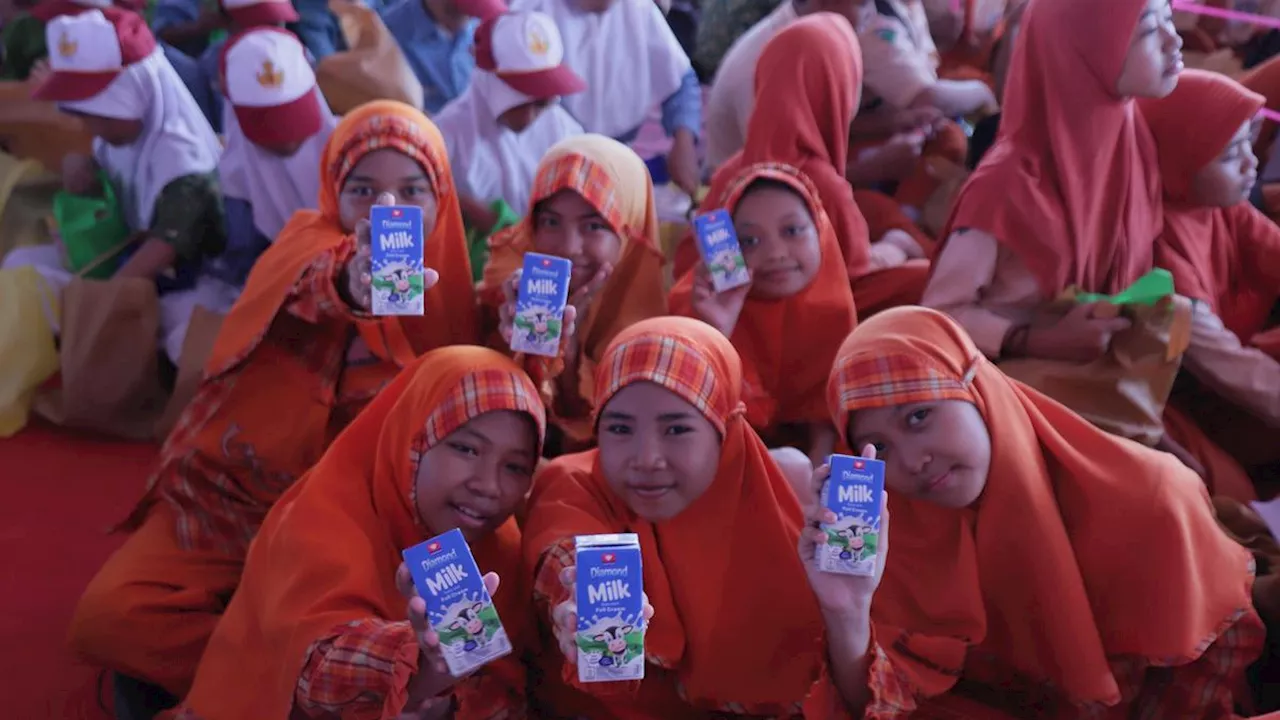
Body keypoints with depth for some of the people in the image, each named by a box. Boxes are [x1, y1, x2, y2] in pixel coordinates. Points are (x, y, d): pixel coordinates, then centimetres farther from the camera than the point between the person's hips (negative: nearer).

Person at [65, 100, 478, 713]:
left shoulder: (445, 294, -2)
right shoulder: (308, 240, -10)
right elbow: (311, 285, -37)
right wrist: (350, 283, -61)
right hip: (225, 502, -1)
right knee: (107, 618, -23)